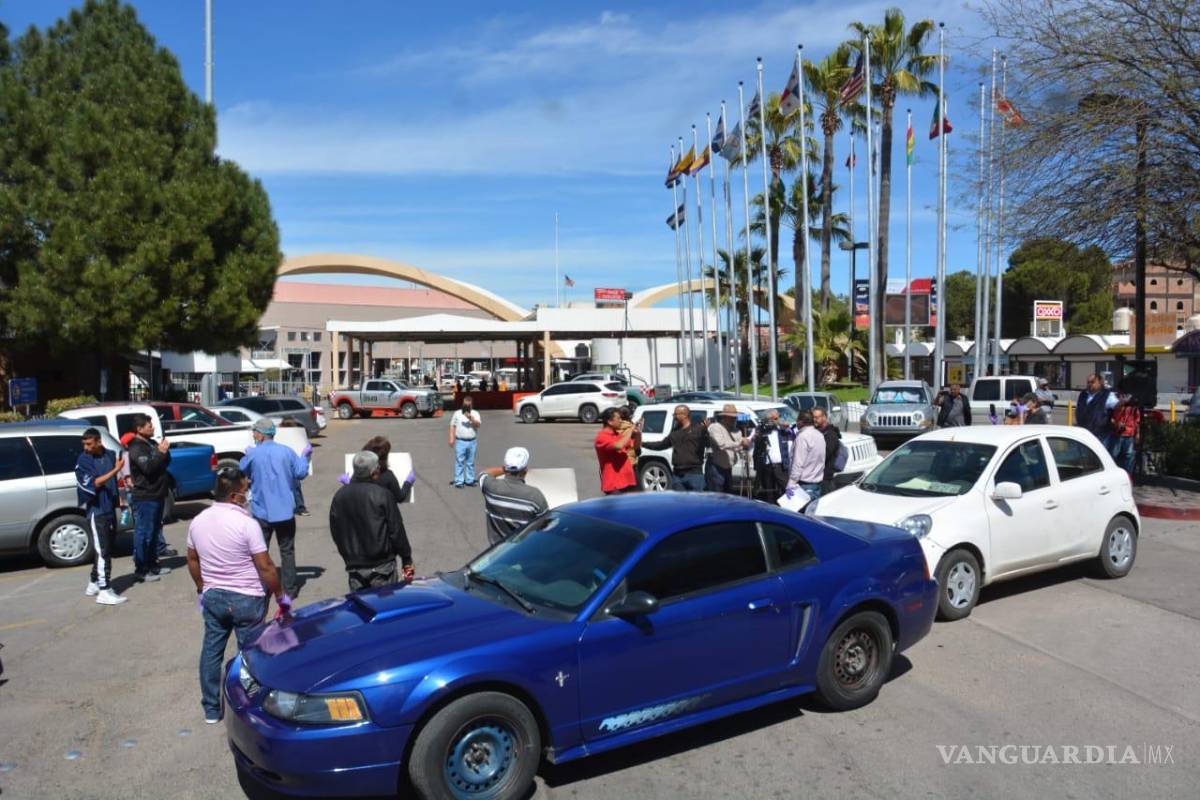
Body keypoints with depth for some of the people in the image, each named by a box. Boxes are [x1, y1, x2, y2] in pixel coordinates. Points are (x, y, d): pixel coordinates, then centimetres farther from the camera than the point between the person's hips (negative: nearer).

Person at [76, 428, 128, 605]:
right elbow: (95, 483, -17)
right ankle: (104, 591, -7)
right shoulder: (83, 460, -9)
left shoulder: (110, 455, 7)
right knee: (103, 551, -8)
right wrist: (115, 470, -25)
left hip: (110, 508, 6)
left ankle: (94, 584, 27)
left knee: (106, 549, 14)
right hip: (96, 511, -6)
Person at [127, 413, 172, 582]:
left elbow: (166, 462, 17)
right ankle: (140, 571, -3)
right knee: (143, 533, -7)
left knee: (154, 532, 16)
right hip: (144, 497, -9)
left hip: (157, 495, 9)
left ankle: (152, 564, 26)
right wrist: (160, 452, -19)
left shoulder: (151, 443, 14)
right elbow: (148, 467, -26)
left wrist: (164, 450, -1)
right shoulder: (136, 448, -13)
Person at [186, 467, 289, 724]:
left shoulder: (198, 521, 0)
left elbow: (192, 561, 12)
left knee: (211, 650, 15)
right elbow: (266, 567, -17)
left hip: (212, 597, 6)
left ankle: (211, 709, 25)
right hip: (246, 599, -6)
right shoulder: (246, 524, -20)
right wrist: (281, 595, -6)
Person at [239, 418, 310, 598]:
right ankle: (290, 588, 13)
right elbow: (301, 473, -2)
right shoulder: (287, 451, -5)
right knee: (287, 550, 10)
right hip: (285, 510, 1)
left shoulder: (252, 454, -9)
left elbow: (242, 472, 8)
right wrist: (304, 456, 14)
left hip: (262, 511, -1)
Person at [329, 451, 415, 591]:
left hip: (354, 566, 5)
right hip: (381, 565, -4)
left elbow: (335, 532, 9)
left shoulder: (339, 496, 2)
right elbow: (396, 530, -10)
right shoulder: (383, 495, -13)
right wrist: (407, 560, -1)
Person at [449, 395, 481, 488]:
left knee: (470, 462, 10)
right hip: (460, 441, -1)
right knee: (459, 462, -3)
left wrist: (471, 418, -26)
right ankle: (458, 481, 0)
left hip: (472, 441, 1)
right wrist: (452, 438, -1)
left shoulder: (475, 413, 5)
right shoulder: (457, 413, 6)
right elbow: (452, 426, 7)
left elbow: (478, 424, -10)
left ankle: (470, 480, 19)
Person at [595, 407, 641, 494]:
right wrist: (630, 431, -17)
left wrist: (638, 433, 4)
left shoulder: (618, 435, 13)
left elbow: (635, 445, 24)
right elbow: (618, 446, -30)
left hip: (627, 481, 9)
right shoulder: (602, 437, -13)